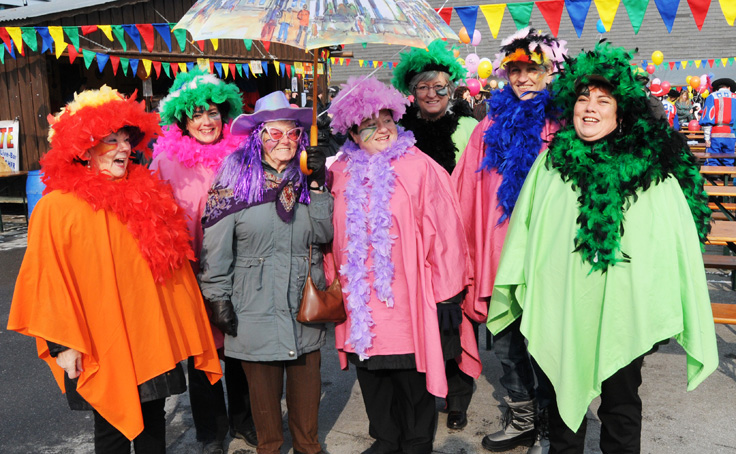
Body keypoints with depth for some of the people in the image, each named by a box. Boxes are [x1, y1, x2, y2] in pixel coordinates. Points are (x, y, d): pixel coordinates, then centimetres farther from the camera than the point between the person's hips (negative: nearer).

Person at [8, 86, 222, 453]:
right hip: (100, 349, -4)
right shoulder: (57, 207, -10)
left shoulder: (146, 195, 3)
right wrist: (61, 344, -11)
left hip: (152, 340, 4)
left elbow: (172, 263, 10)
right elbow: (48, 282, -9)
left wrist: (183, 326, 11)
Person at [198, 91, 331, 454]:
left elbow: (324, 234, -3)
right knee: (263, 384, 11)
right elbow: (215, 247, -5)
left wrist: (317, 185, -10)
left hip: (305, 301, 3)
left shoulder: (306, 177, 6)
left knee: (307, 380, 14)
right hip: (256, 307, -3)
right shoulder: (235, 178, -5)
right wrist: (218, 298, -6)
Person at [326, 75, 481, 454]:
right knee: (372, 377, 17)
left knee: (413, 380, 8)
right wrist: (334, 283, 12)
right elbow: (336, 236, 15)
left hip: (407, 301, -4)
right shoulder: (343, 173, 6)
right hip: (360, 304, 5)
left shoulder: (419, 168, -7)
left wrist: (447, 294, -8)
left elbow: (443, 233, -7)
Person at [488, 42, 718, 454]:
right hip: (560, 308, 2)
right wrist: (516, 292, 6)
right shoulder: (552, 160, 3)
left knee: (621, 403, 14)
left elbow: (678, 241, -3)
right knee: (564, 397, 17)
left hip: (623, 308, -1)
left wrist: (671, 310, -6)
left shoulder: (652, 168, -3)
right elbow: (525, 228, 7)